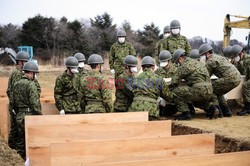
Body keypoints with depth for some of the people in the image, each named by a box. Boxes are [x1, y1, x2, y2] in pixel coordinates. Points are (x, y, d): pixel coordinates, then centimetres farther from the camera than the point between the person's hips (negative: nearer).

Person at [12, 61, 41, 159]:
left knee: (21, 140, 14)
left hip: (19, 116, 8)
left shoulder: (16, 84, 10)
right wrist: (40, 116, -11)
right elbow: (35, 103, -19)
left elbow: (14, 102, 16)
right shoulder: (31, 84, -14)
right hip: (30, 115, -8)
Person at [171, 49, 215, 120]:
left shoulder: (184, 65, -3)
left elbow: (175, 81, -3)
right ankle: (210, 108, 20)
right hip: (209, 92, 9)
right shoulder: (197, 62, 23)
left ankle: (185, 113, -2)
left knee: (176, 92, -4)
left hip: (200, 91, -9)